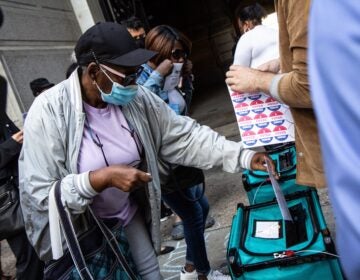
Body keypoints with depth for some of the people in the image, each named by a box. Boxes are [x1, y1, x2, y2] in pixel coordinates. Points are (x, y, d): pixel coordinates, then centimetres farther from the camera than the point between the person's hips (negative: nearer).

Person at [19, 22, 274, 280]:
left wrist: (244, 156, -14)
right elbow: (39, 194, -25)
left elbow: (186, 137, -7)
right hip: (77, 233, -4)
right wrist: (103, 178, -33)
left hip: (128, 215, 5)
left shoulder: (137, 99, -10)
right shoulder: (49, 112, -24)